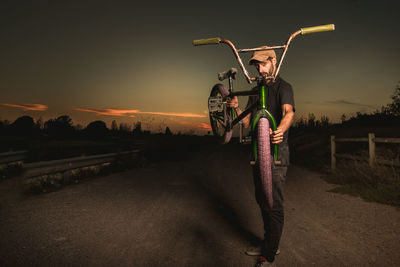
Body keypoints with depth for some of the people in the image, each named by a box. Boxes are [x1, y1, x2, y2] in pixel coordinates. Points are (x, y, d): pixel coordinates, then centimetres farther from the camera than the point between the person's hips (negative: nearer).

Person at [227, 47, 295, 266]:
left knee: (274, 205, -3)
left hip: (277, 153, -7)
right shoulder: (255, 91, 15)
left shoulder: (283, 87, -6)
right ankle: (268, 245, 34)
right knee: (262, 200, 16)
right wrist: (236, 107, -11)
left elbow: (288, 112, -27)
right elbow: (247, 123, 9)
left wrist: (279, 130, -49)